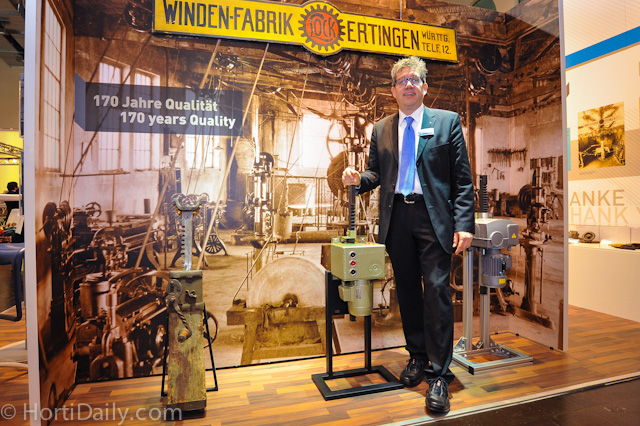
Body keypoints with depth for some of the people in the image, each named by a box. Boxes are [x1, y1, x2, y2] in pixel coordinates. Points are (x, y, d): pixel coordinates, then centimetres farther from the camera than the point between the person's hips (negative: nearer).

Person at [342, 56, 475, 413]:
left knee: (437, 292, -5)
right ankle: (418, 357, 28)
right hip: (397, 218, 3)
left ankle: (440, 374, 9)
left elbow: (462, 178, 1)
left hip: (434, 218, -3)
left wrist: (464, 223, -9)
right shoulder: (381, 129, 14)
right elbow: (376, 174, 17)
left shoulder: (448, 121, 6)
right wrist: (358, 179, -6)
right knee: (407, 291, 11)